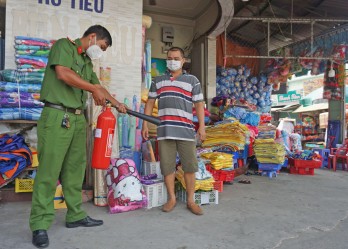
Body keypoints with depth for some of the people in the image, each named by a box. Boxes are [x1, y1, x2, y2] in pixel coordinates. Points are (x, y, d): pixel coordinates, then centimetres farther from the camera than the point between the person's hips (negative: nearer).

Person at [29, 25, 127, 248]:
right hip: (57, 116, -8)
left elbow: (98, 86, 30)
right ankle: (40, 225, 4)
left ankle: (76, 215, 20)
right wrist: (93, 89, -10)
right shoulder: (64, 45, 0)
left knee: (75, 169, 10)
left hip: (78, 119, 8)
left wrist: (117, 103, 30)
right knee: (49, 170, -5)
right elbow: (62, 73, -16)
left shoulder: (87, 62, 22)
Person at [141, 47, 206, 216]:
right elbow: (150, 103, 15)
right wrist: (145, 124, 8)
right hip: (164, 131, 2)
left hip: (186, 131, -1)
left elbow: (199, 104, 5)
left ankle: (190, 200, 17)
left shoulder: (192, 80, 10)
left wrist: (202, 126, -4)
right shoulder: (158, 81, 16)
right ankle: (171, 198, 22)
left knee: (190, 167, 2)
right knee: (167, 167, 6)